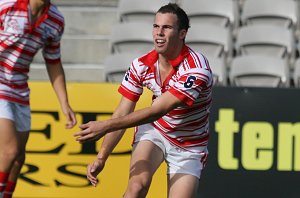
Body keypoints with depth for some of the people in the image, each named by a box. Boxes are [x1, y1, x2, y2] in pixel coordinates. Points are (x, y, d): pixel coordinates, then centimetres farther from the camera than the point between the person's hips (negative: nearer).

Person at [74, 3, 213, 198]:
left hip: (189, 146, -2)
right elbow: (122, 114, -10)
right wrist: (101, 158, -20)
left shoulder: (196, 70, -29)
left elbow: (156, 111, -33)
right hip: (154, 131, 2)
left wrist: (106, 126, -37)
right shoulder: (141, 66, -13)